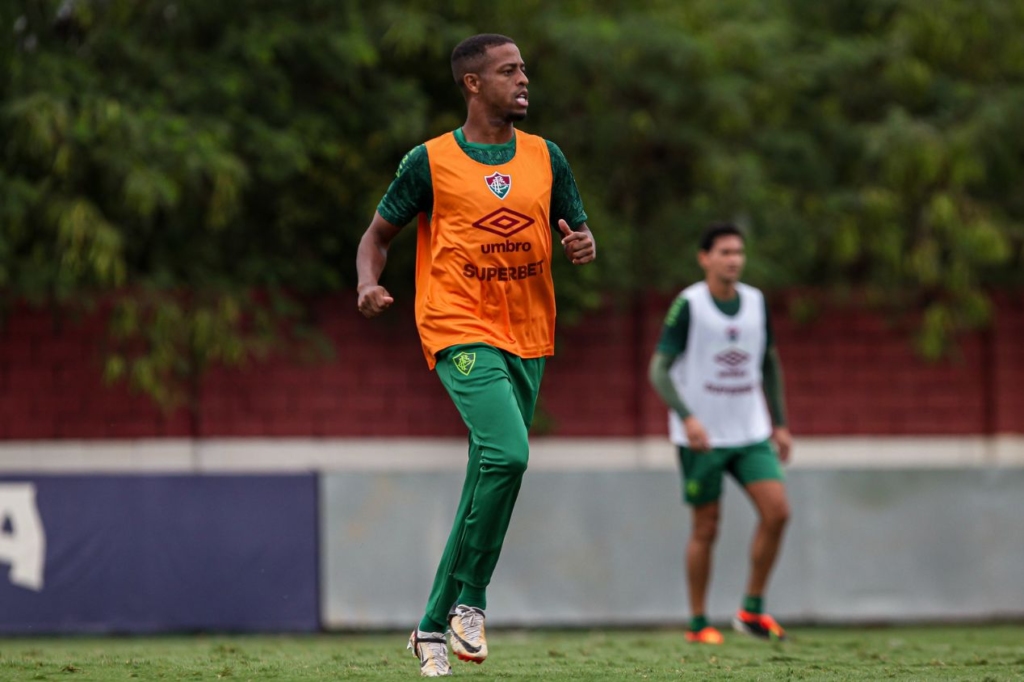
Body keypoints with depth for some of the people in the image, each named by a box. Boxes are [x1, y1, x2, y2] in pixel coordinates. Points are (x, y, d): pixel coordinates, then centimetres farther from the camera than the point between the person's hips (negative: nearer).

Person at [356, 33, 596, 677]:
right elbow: (378, 235, 9)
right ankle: (469, 599, -12)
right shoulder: (430, 161, 0)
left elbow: (577, 231, 19)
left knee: (491, 478, 7)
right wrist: (369, 285, -12)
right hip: (460, 331, -5)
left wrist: (583, 244, -6)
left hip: (528, 339, 5)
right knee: (506, 454, -26)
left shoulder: (546, 158, 12)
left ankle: (433, 626, 18)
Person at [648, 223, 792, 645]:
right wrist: (686, 417, -25)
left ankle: (752, 610, 2)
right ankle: (698, 624, 12)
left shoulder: (755, 302, 6)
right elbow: (659, 370, -12)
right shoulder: (688, 305, -9)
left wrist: (780, 424, 16)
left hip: (751, 434, 4)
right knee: (706, 529, 0)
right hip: (701, 436, -4)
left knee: (777, 512, -10)